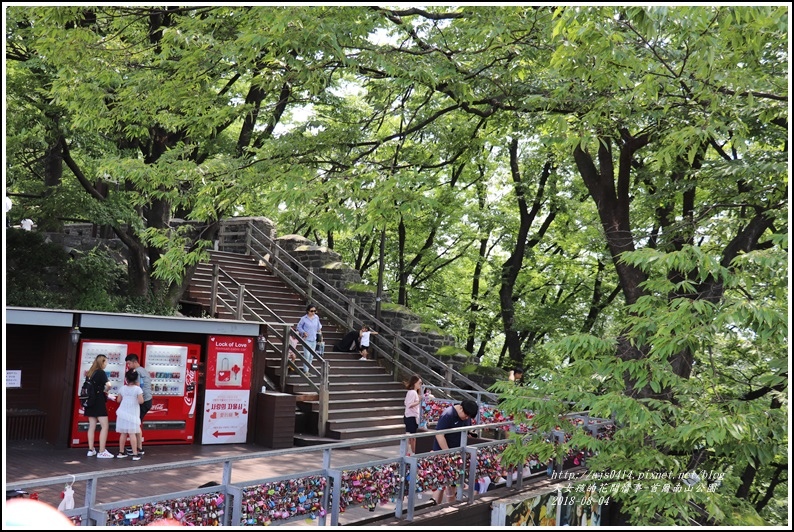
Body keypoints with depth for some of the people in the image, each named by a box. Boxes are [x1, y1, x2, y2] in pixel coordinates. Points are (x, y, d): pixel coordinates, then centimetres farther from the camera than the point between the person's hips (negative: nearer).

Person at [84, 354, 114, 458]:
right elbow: (108, 384, -23)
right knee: (105, 426, -4)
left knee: (92, 426, 11)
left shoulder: (90, 373, 13)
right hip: (99, 402, -8)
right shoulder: (101, 372, -9)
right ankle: (102, 452, -7)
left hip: (90, 402, 8)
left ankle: (91, 450, 14)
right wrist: (105, 390, -2)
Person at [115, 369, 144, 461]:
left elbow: (118, 400, 11)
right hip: (132, 415, -4)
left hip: (123, 413, 4)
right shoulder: (137, 389, -10)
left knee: (123, 433, 13)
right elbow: (141, 401, -15)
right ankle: (135, 454, -6)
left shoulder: (123, 388, 3)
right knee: (132, 433, -6)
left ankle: (121, 452, 20)